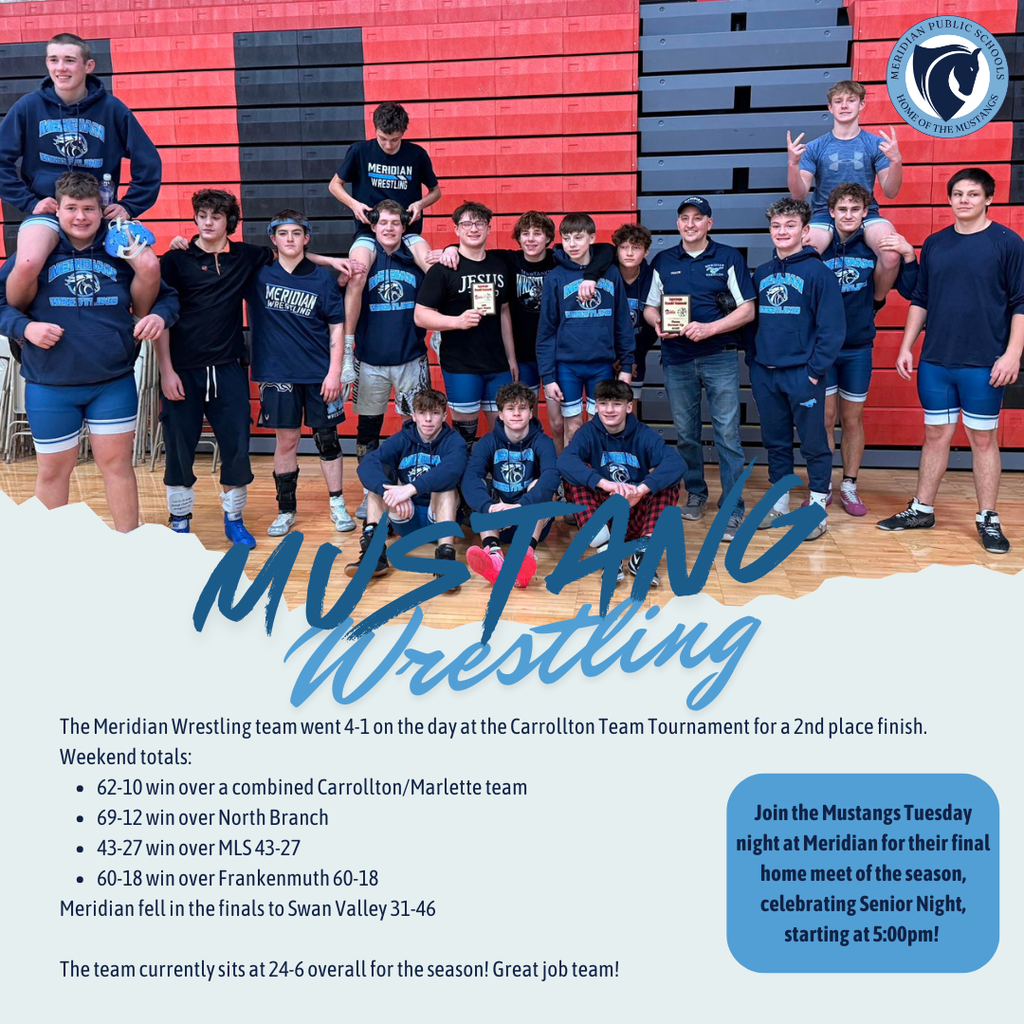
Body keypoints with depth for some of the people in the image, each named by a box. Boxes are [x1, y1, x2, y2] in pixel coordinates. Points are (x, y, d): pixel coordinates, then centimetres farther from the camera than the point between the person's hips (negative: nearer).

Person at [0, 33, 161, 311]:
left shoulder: (112, 108, -1)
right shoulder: (28, 107, -1)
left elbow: (148, 161, 4)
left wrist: (129, 206, -3)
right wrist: (29, 202, -6)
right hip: (46, 211, -1)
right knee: (27, 265, -31)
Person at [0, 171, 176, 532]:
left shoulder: (122, 253, 3)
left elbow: (165, 295, 11)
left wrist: (159, 316, -11)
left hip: (114, 383, 0)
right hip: (49, 386, 0)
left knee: (117, 464, 7)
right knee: (53, 471, 10)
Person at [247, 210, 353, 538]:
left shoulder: (323, 277, 0)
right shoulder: (258, 274, 2)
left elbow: (336, 327, 0)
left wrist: (334, 372, -6)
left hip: (320, 373, 0)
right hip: (278, 373, 1)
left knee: (326, 437, 6)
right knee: (286, 441, 6)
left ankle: (338, 506, 18)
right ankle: (286, 510, 17)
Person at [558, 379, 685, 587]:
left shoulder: (644, 434, -5)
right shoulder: (588, 432, -4)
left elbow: (675, 463, -24)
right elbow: (565, 461, -26)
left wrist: (642, 489, -42)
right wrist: (605, 483, -42)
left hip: (636, 512, 0)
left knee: (669, 482, -20)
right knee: (575, 475, -22)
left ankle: (643, 550, -34)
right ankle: (605, 549, -36)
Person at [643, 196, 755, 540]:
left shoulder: (729, 257, 2)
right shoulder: (663, 261, 10)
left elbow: (747, 310, -2)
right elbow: (649, 307, 15)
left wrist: (709, 328, -15)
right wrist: (657, 322, -9)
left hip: (720, 357, -3)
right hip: (677, 359, 3)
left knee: (727, 433, -6)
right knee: (685, 433, 10)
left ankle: (733, 508, -2)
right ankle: (695, 494, 27)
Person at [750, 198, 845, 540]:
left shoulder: (818, 272, -6)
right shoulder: (761, 274, 11)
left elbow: (832, 327, -10)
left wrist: (815, 370, -14)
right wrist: (753, 362, 8)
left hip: (802, 374, -5)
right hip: (765, 374, 5)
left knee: (814, 442, 2)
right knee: (775, 442, 13)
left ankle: (818, 507, 11)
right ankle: (779, 502, 24)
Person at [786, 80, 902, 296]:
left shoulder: (875, 144, 7)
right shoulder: (815, 147, 7)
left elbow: (890, 192, 3)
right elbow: (799, 195, 0)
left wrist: (896, 161, -15)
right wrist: (793, 164, -16)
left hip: (866, 214, 0)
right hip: (824, 214, 0)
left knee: (892, 254, -31)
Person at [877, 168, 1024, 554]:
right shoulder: (935, 244, 9)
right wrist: (906, 347, 8)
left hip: (983, 364, -3)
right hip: (935, 362, 4)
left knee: (983, 439, 4)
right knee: (936, 435, 11)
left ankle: (988, 520, 14)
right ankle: (922, 510, 21)